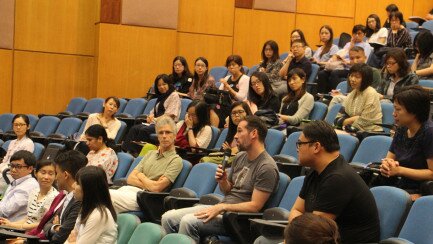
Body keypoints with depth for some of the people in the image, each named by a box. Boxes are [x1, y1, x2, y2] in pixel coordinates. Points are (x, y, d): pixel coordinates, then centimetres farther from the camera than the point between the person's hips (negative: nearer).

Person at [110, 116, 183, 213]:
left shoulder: (176, 160, 1)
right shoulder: (150, 154, 24)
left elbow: (156, 188, -9)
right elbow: (130, 179, 14)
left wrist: (141, 176, 9)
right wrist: (148, 185, -4)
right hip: (128, 190, 7)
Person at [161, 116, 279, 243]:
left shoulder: (267, 167, -13)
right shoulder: (240, 157, 13)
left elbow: (255, 206, -18)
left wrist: (222, 207, -21)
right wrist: (222, 181, -1)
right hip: (221, 208, 9)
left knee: (188, 221, -29)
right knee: (168, 218, -6)